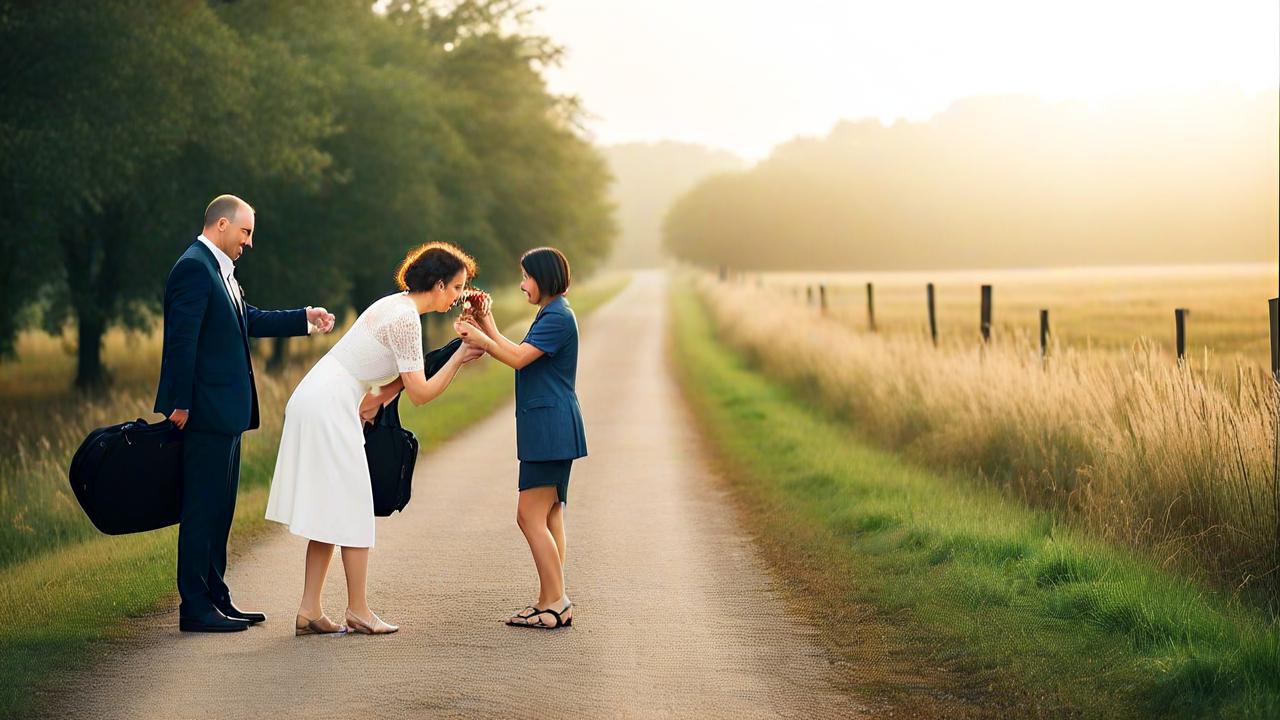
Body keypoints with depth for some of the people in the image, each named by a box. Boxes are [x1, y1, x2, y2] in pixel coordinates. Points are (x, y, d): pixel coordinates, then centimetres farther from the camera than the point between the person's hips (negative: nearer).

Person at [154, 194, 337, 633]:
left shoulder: (219, 272, 17)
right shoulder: (194, 268, -14)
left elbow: (250, 321, 24)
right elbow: (182, 341, -19)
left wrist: (305, 318, 18)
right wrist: (180, 404, -22)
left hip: (224, 413, 10)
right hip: (205, 411, -10)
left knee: (218, 509, 14)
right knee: (202, 509, -6)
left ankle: (216, 599, 20)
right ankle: (195, 609, -3)